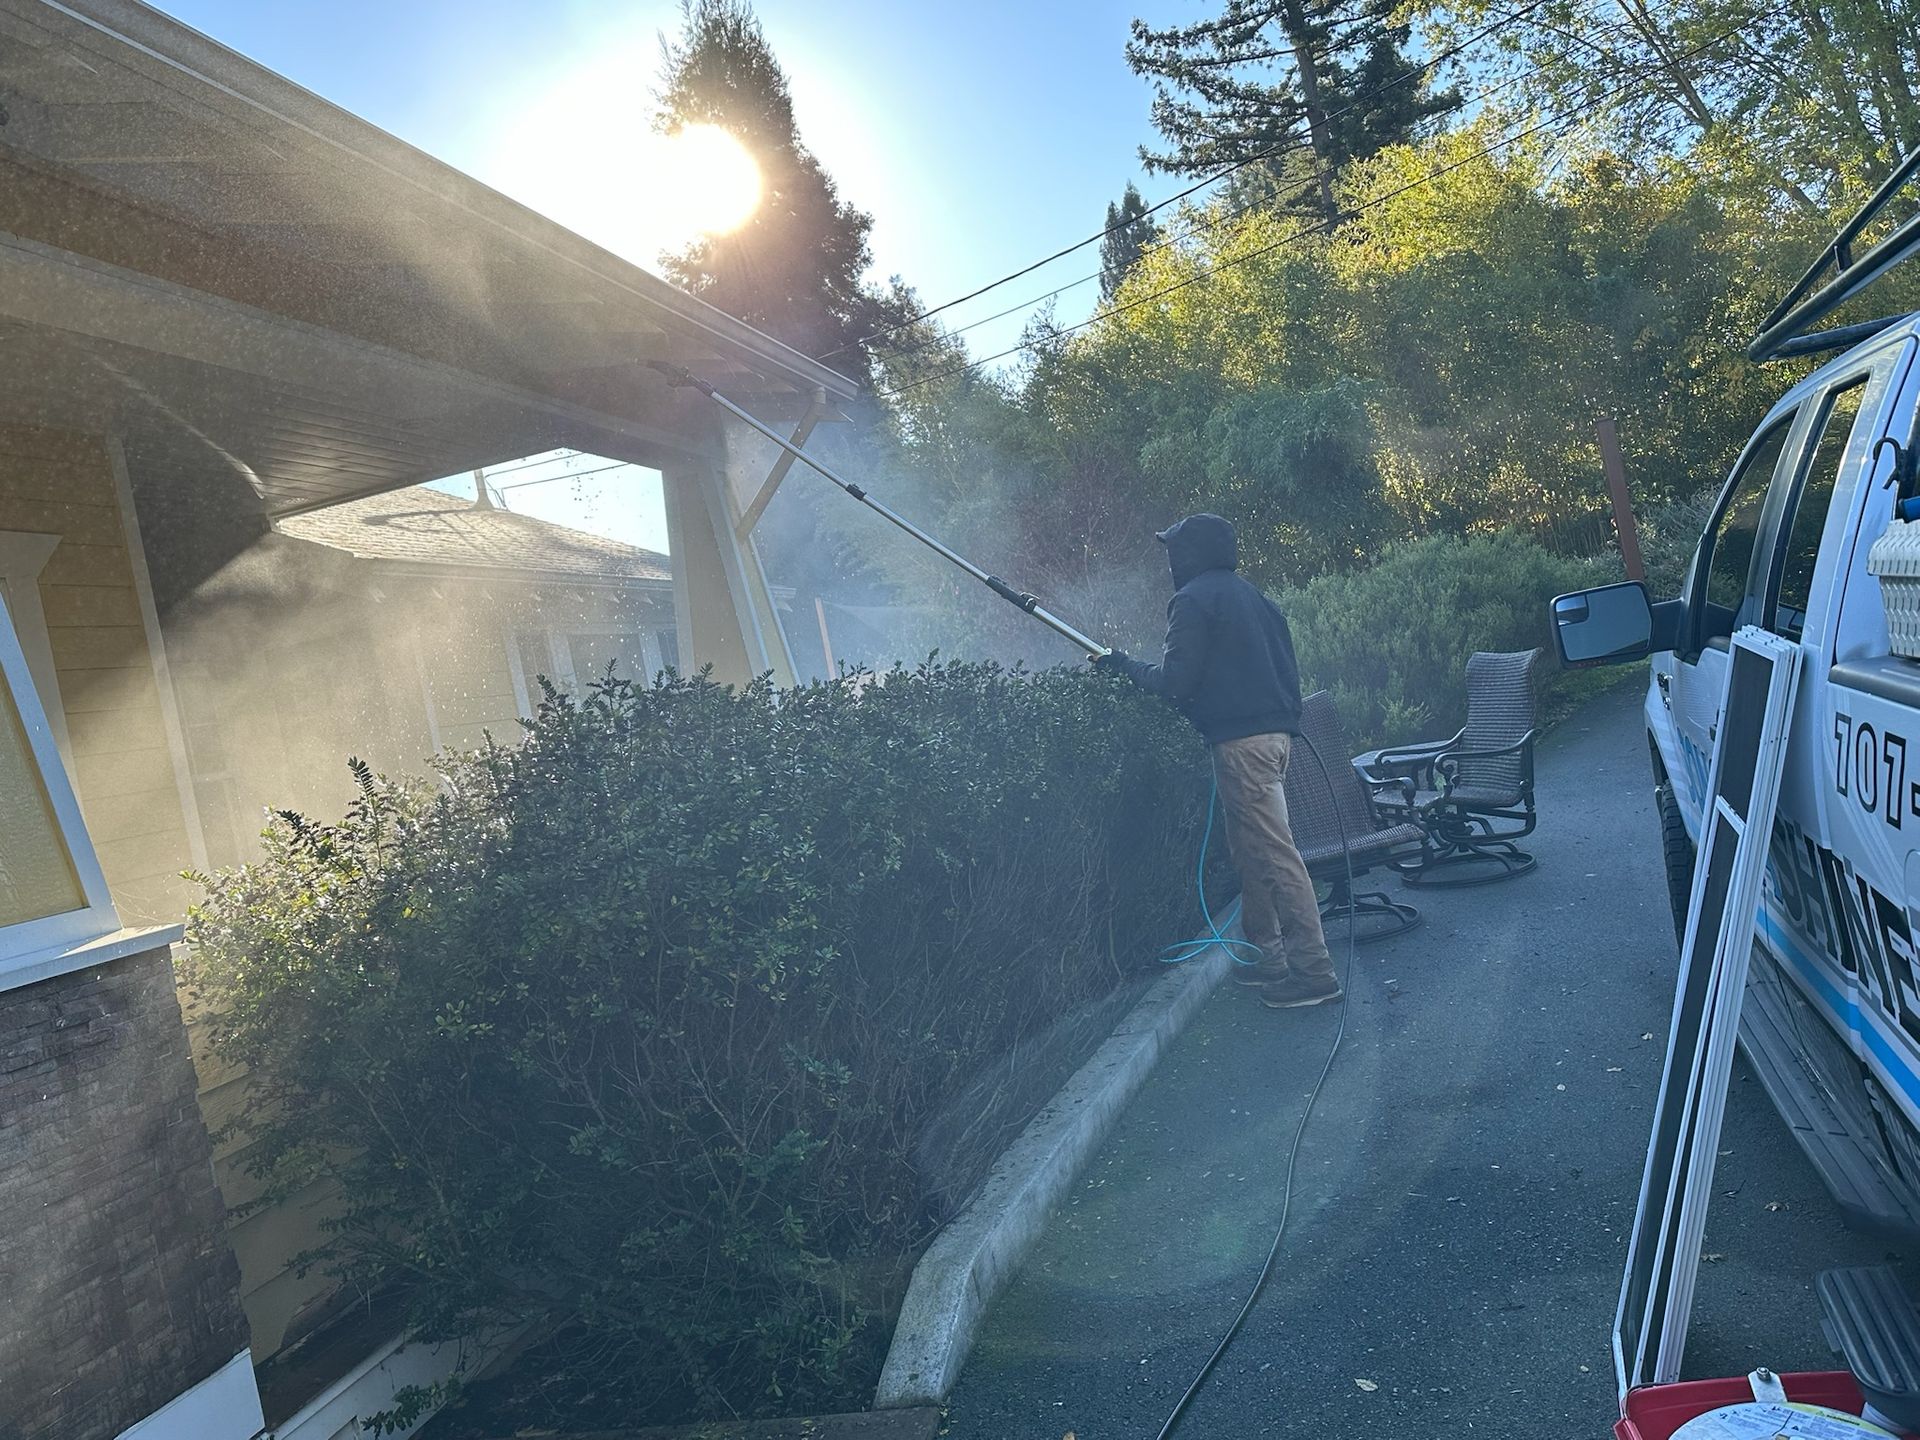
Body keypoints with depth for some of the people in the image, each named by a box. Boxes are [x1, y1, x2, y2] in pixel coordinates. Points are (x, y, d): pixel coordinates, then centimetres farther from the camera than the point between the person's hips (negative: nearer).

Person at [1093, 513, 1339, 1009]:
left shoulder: (1194, 600, -6)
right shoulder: (1249, 595, 20)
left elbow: (1177, 681, -12)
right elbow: (1284, 667, 20)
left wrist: (1126, 666, 3)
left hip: (1241, 739, -10)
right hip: (1275, 731, 10)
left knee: (1273, 852, -8)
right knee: (1250, 848, 16)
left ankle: (1314, 971, -6)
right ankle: (1267, 957, 23)